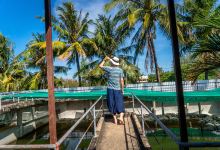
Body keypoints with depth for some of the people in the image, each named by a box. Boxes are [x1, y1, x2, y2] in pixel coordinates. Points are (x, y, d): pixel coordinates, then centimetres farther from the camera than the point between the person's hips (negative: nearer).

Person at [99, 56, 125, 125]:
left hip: (110, 89, 0)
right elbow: (122, 80, -5)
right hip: (118, 89, 0)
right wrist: (122, 89, 3)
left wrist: (105, 59, 23)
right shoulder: (120, 70, -2)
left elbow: (100, 66, 12)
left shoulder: (109, 69, -3)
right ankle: (121, 117, -11)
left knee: (112, 104, 9)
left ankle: (115, 119, 13)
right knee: (120, 104, 7)